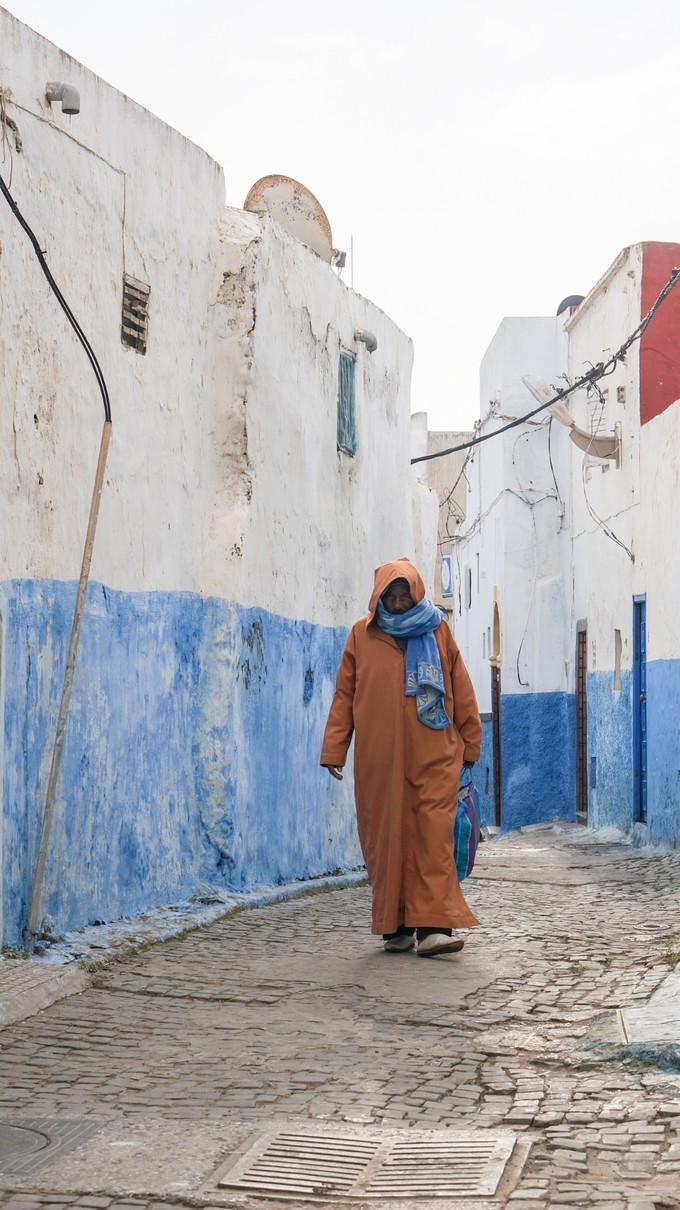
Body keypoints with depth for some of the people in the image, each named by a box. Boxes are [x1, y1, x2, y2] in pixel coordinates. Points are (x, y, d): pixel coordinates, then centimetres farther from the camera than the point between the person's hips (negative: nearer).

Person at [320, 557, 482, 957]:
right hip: (378, 759, 1)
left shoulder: (438, 631, 8)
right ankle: (396, 927, 11)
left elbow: (461, 692, 12)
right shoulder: (362, 635, 8)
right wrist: (334, 750, 3)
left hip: (433, 758, -1)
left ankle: (433, 925, -11)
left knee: (434, 838, -9)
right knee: (386, 841, 2)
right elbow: (344, 696, 8)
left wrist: (470, 743, 12)